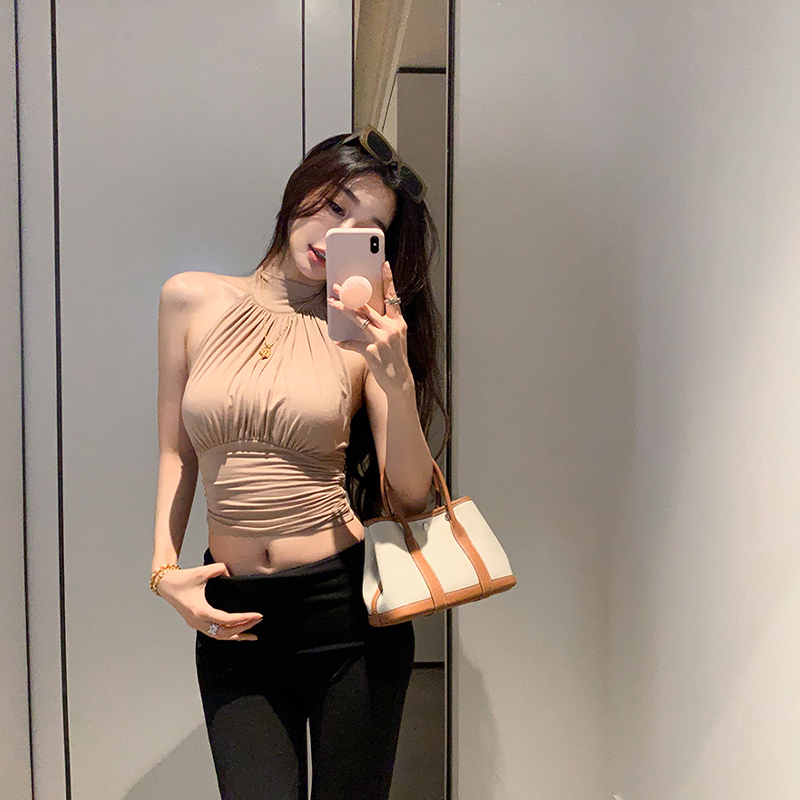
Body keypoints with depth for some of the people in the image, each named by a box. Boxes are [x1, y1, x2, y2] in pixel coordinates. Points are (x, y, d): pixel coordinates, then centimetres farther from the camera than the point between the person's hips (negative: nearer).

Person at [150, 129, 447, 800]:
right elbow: (177, 452, 8)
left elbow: (412, 495, -7)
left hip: (347, 601, -1)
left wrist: (398, 378, -20)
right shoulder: (193, 299, 2)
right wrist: (164, 569, 0)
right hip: (232, 615, 1)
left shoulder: (365, 334, -4)